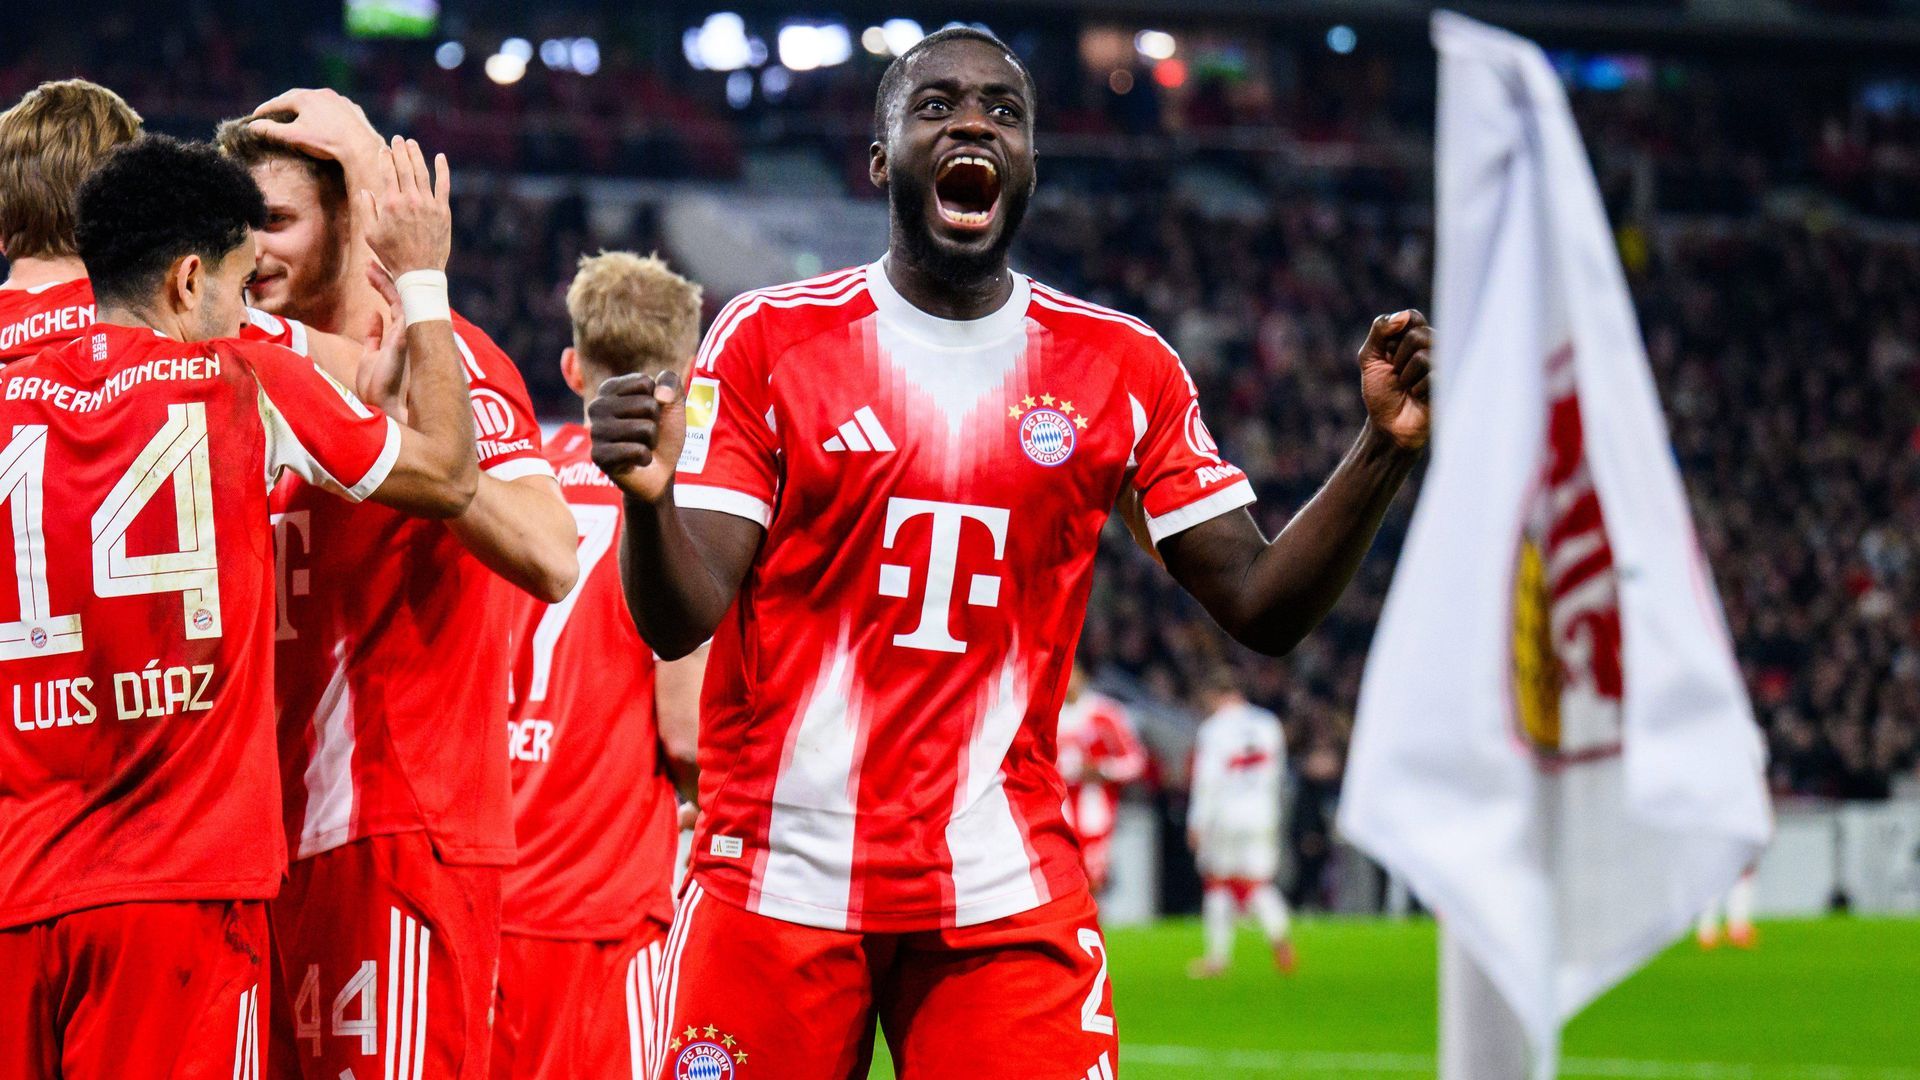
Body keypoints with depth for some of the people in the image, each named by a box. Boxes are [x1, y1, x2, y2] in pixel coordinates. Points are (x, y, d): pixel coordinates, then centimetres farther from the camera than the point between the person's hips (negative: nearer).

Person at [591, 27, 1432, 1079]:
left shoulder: (1121, 369, 7)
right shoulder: (770, 340, 1)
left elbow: (1260, 605, 5)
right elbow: (681, 619, -5)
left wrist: (1382, 449, -8)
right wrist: (649, 497, -26)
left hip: (1006, 898, 1)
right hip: (780, 887, -1)